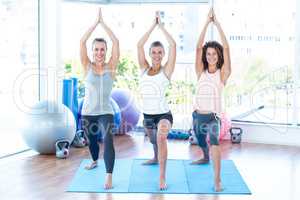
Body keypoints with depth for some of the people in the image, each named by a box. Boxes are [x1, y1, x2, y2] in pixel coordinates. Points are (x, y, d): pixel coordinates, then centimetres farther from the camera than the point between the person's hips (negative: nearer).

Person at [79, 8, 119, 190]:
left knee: (108, 140, -24)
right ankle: (95, 161, 53)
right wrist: (96, 22, -10)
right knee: (91, 140, 21)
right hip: (88, 112, 2)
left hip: (106, 112, -2)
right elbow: (82, 42, -11)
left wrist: (103, 23, -8)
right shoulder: (87, 67, -2)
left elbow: (116, 42, -11)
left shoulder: (111, 67, -3)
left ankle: (109, 176, -22)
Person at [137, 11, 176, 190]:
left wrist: (161, 26, -8)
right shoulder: (145, 69, 3)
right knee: (153, 140, 29)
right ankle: (156, 158, 63)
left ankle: (162, 177, -26)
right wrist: (153, 25, -5)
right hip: (147, 115, 5)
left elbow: (173, 45, -16)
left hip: (163, 114, -5)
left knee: (161, 137, -34)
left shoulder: (166, 70, -7)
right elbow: (140, 45, -6)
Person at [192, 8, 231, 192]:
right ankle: (205, 158, 57)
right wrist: (207, 23, -8)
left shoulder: (223, 73, -2)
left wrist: (217, 24, -12)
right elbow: (198, 47, -4)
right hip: (197, 115, 4)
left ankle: (217, 179, -23)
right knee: (201, 143, 24)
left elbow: (226, 48, -12)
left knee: (214, 143, -28)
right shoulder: (201, 72, 4)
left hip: (213, 116, -4)